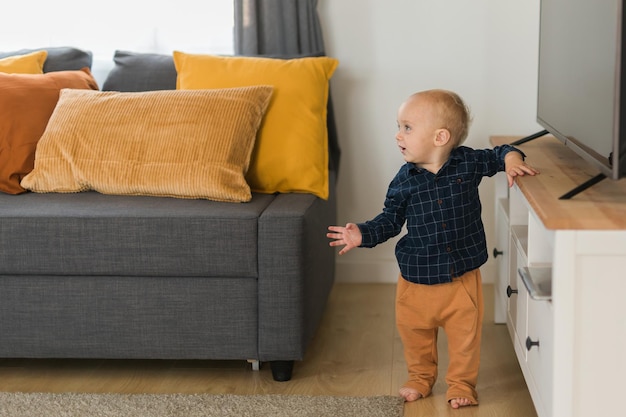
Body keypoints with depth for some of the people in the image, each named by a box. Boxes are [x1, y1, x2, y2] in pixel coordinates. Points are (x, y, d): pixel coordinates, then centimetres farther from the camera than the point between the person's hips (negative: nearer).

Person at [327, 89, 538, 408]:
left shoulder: (468, 163, -8)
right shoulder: (404, 179, -6)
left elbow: (496, 155, 9)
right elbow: (391, 220, 2)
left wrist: (512, 159, -12)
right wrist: (363, 234, -12)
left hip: (463, 276, -1)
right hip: (417, 278, 1)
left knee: (465, 334, 6)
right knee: (415, 334, 14)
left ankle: (461, 384, 26)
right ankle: (420, 378, 37)